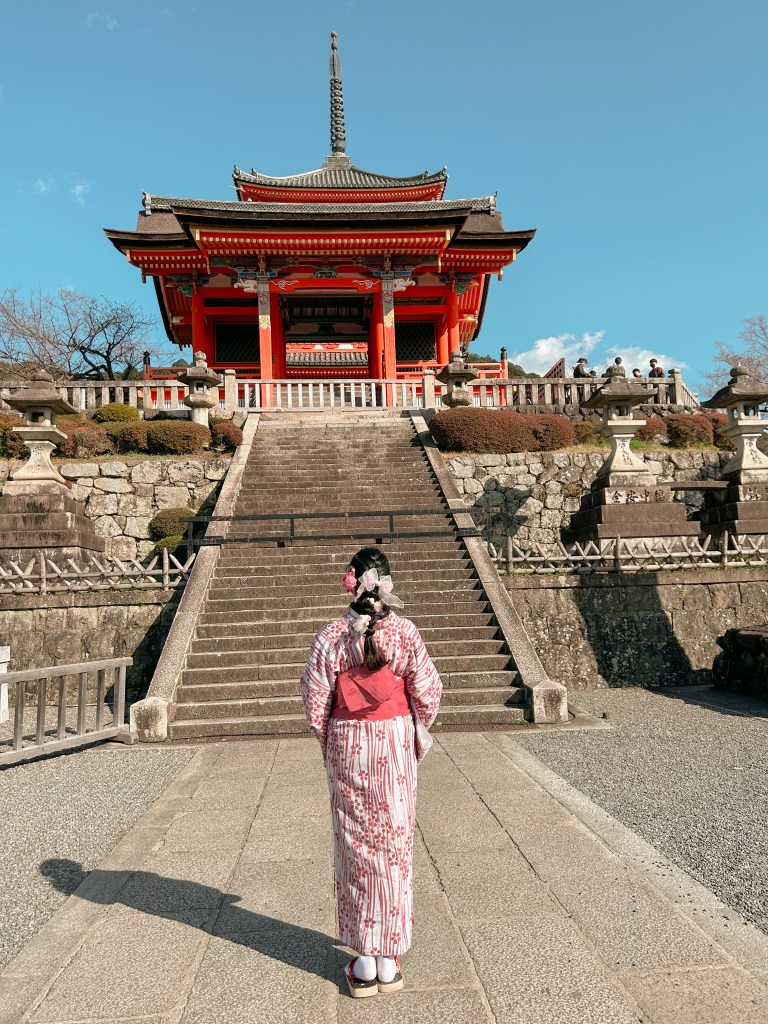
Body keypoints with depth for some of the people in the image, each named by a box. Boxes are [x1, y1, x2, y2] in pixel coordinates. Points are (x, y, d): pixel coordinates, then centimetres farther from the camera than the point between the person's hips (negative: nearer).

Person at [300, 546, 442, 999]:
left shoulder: (331, 636, -9)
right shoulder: (406, 632, -9)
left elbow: (315, 698, -5)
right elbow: (428, 692, -5)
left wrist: (329, 743, 11)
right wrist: (421, 733, 13)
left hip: (347, 745, 0)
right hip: (395, 744, 0)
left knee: (355, 847, 11)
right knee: (394, 844, 12)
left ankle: (364, 961, 20)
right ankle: (390, 960, 22)